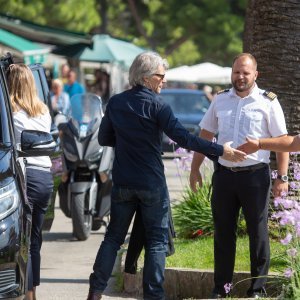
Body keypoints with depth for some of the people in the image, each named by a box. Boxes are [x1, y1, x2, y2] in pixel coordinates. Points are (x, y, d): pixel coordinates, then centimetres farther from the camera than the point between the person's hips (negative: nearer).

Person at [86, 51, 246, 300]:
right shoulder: (156, 105, -13)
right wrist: (220, 151, -19)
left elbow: (104, 138, 11)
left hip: (122, 183, 5)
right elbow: (183, 137, -20)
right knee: (157, 241, 4)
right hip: (152, 184, -5)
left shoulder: (116, 103, 3)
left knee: (114, 237, 13)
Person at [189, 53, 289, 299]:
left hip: (255, 175, -4)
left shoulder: (268, 102, -3)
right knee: (223, 232, 8)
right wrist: (195, 169, 12)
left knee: (258, 233, 2)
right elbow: (205, 135, 16)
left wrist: (282, 178, -7)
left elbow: (282, 140, -3)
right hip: (224, 174, 4)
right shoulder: (220, 100, 9)